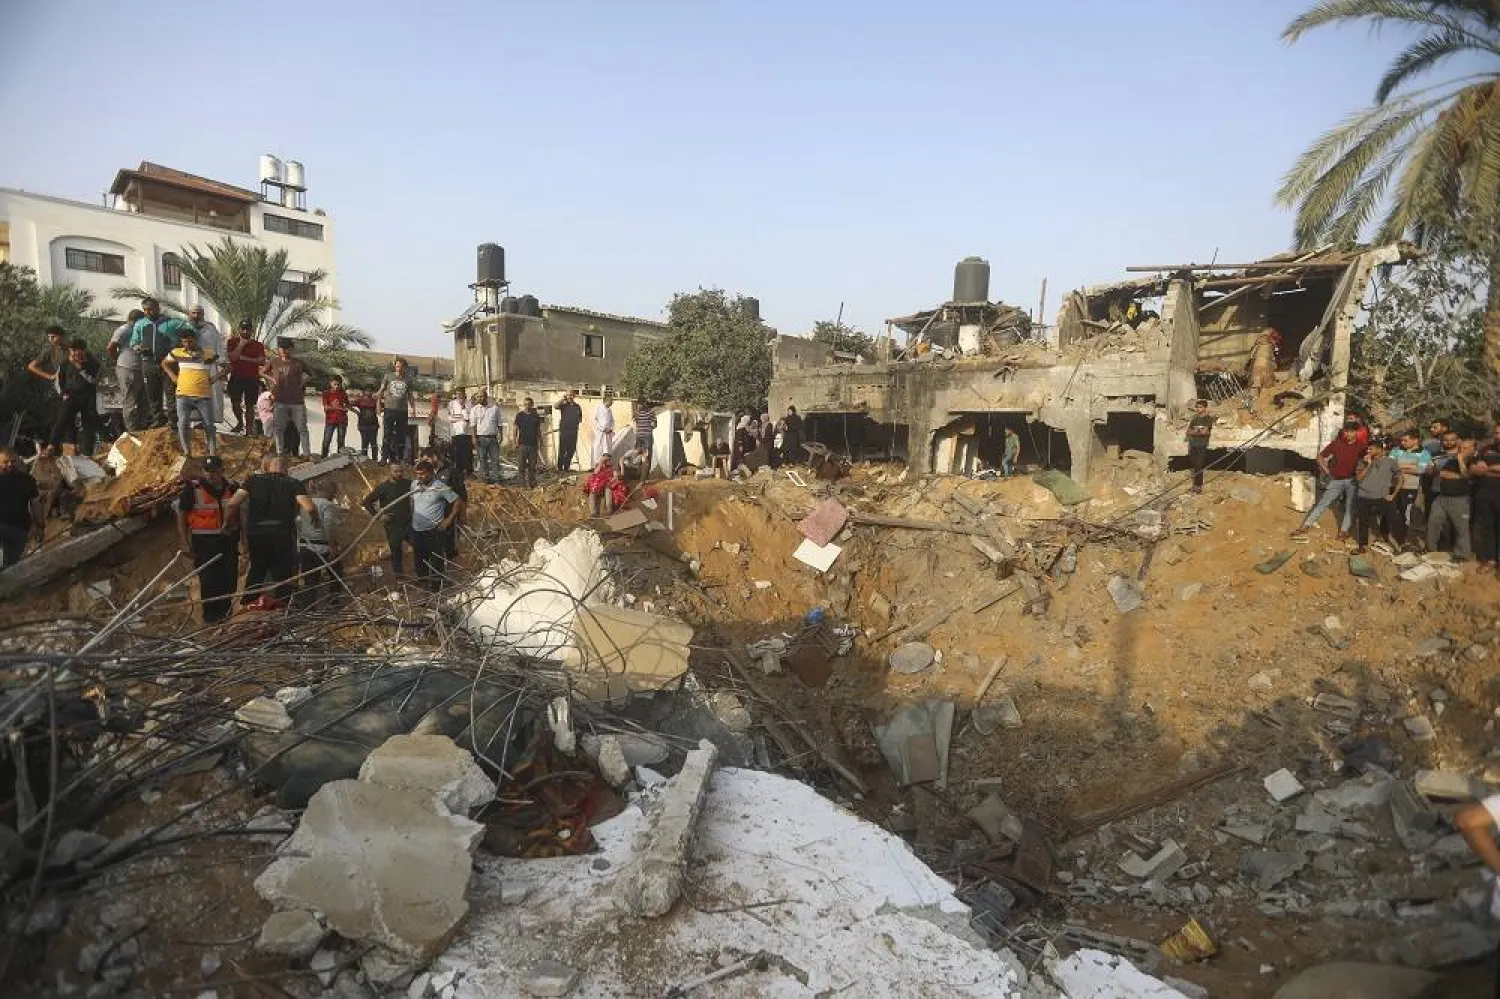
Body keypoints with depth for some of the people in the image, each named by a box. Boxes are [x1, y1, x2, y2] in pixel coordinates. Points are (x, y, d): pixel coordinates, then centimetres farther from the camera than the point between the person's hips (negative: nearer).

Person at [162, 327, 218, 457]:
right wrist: (173, 376, 15)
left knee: (209, 425, 3)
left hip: (204, 396, -1)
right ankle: (187, 453, 4)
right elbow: (164, 363, 27)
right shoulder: (177, 353, 9)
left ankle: (213, 455, 9)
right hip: (183, 395, 1)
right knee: (183, 424, -5)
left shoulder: (208, 356, 4)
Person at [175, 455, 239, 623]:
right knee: (208, 580, -5)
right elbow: (181, 515, -2)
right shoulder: (192, 489, -6)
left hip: (228, 540, 4)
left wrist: (242, 538, 15)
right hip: (204, 541, -4)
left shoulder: (232, 488, 6)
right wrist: (184, 542, -7)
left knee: (229, 578, 7)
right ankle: (210, 617, 5)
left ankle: (224, 613, 23)